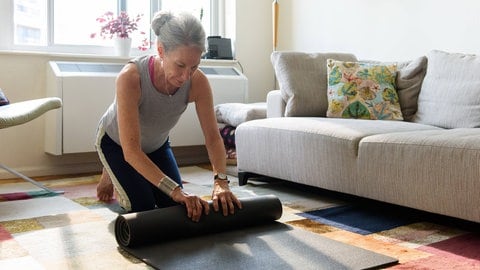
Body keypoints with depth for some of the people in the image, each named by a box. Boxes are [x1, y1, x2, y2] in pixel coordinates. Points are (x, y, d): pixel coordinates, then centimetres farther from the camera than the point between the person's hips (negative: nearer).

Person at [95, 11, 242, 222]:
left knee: (176, 206, 0)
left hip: (157, 144, 4)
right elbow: (131, 151, -43)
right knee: (143, 207, -12)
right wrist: (175, 190, -49)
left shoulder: (198, 82, -30)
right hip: (115, 141, -4)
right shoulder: (131, 77, -41)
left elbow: (213, 137, -24)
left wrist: (220, 182, -40)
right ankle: (111, 175, 20)